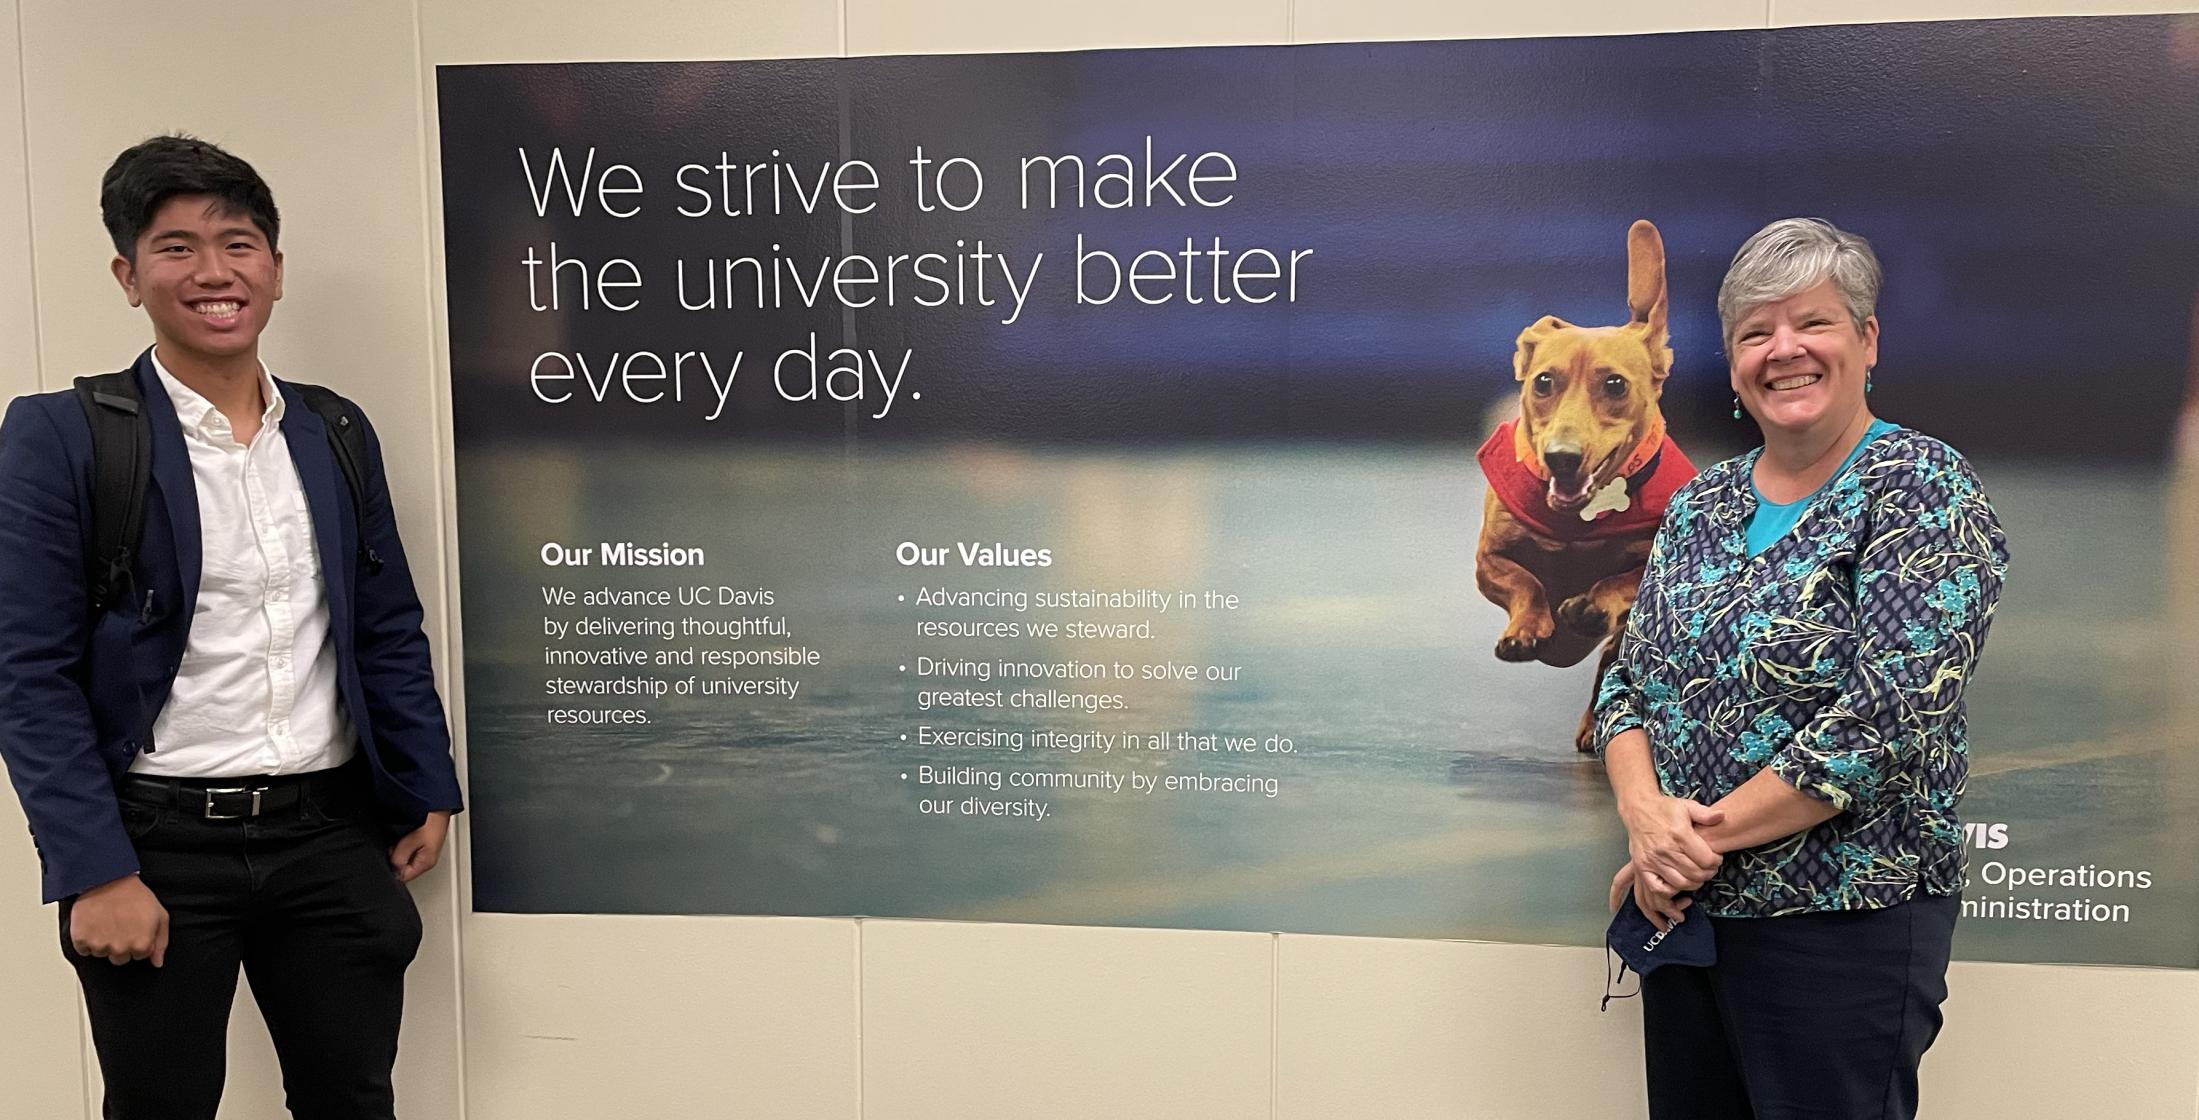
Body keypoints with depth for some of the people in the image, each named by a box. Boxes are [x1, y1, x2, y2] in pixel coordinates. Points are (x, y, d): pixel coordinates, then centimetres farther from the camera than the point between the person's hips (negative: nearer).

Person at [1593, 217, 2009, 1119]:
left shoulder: (1922, 488, -9)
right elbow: (1627, 683, 7)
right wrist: (1646, 814, -12)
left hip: (1844, 919, -6)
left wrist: (1707, 835, -16)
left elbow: (1890, 715, -19)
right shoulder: (1699, 504, 9)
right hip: (1683, 910, 6)